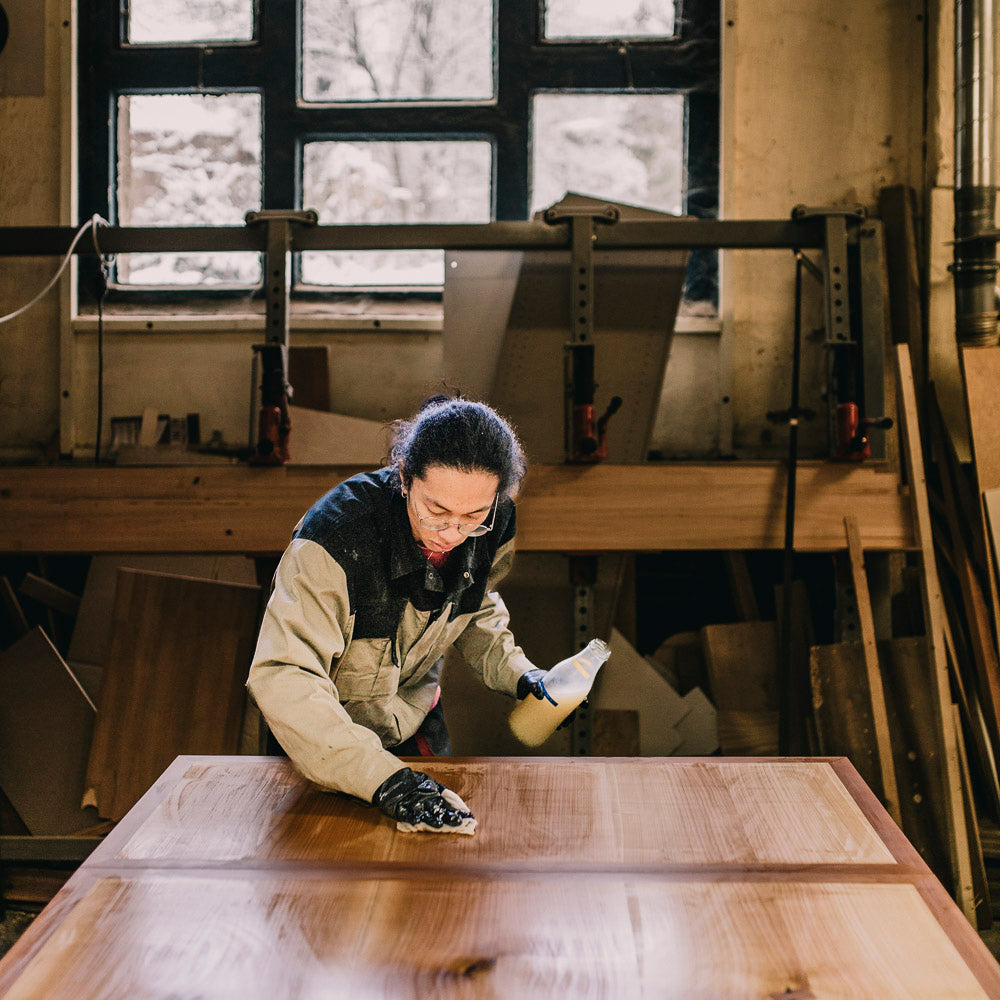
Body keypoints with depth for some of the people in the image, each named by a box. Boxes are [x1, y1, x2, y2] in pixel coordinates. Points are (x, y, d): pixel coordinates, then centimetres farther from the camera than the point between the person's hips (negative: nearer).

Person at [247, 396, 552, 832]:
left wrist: (517, 672, -14)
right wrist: (379, 774, -53)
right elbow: (282, 678, -44)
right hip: (333, 728, -4)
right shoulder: (335, 535, -39)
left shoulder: (490, 529, -20)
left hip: (415, 716, 5)